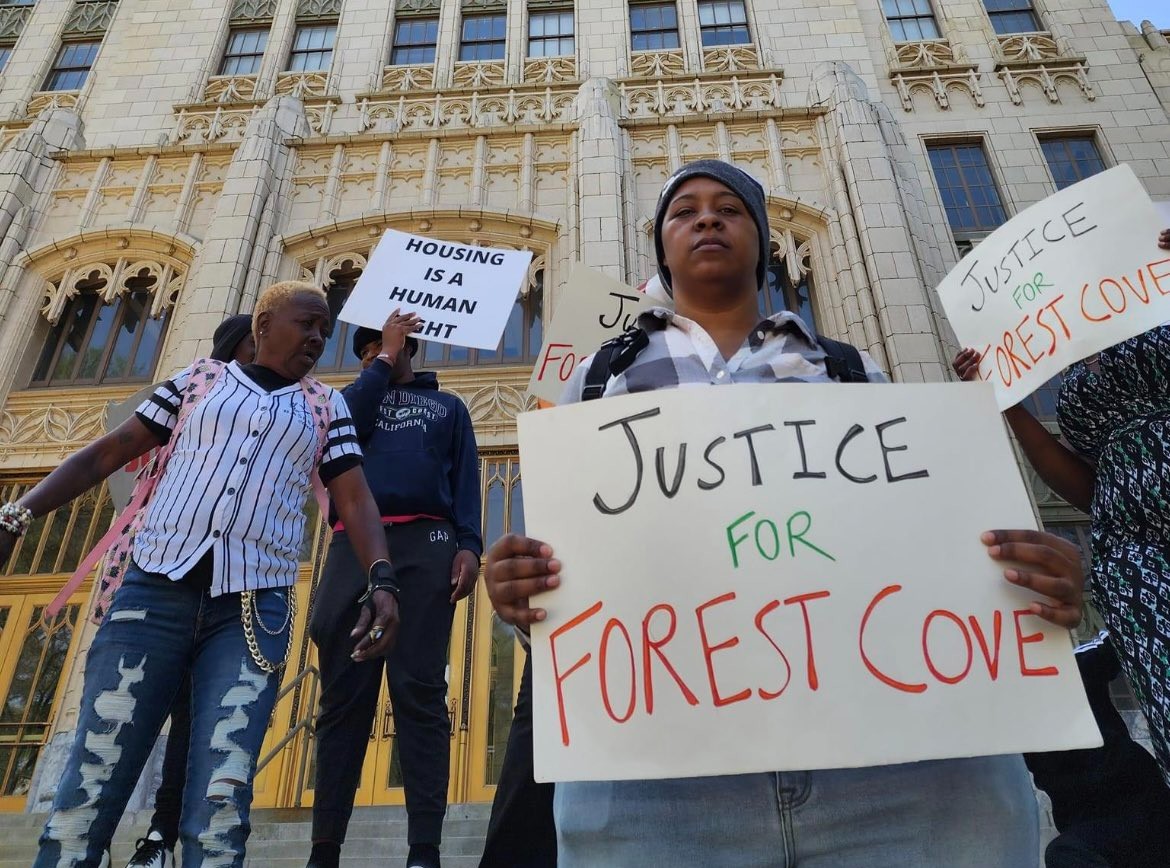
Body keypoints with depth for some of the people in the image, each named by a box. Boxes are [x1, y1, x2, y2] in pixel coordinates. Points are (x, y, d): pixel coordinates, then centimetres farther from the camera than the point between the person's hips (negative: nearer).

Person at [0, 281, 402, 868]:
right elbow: (107, 453, 14)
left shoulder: (326, 407, 14)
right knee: (89, 788, 1)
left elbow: (355, 500, 5)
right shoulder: (199, 378, 15)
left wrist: (381, 581, -11)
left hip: (254, 610, 0)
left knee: (219, 808, -8)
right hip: (155, 589, 1)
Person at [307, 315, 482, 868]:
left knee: (419, 693, -9)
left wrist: (469, 545, -6)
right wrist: (383, 361, 9)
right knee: (343, 696, -2)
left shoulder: (448, 406, 24)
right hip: (354, 545, 2)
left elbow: (466, 480, 11)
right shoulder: (352, 396, 27)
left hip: (425, 544, -1)